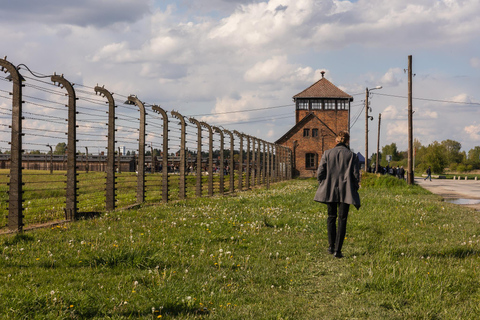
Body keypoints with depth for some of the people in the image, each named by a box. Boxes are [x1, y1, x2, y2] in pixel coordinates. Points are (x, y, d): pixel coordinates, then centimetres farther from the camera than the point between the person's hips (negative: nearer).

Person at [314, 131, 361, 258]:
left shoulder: (327, 154, -1)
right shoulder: (352, 156, -4)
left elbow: (320, 173, -2)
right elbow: (356, 175, -3)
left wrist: (323, 186, 13)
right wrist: (354, 189, 12)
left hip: (330, 190, 1)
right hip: (345, 192, -1)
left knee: (331, 217, 18)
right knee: (342, 220, 3)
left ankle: (331, 246, 18)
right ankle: (337, 250, -2)